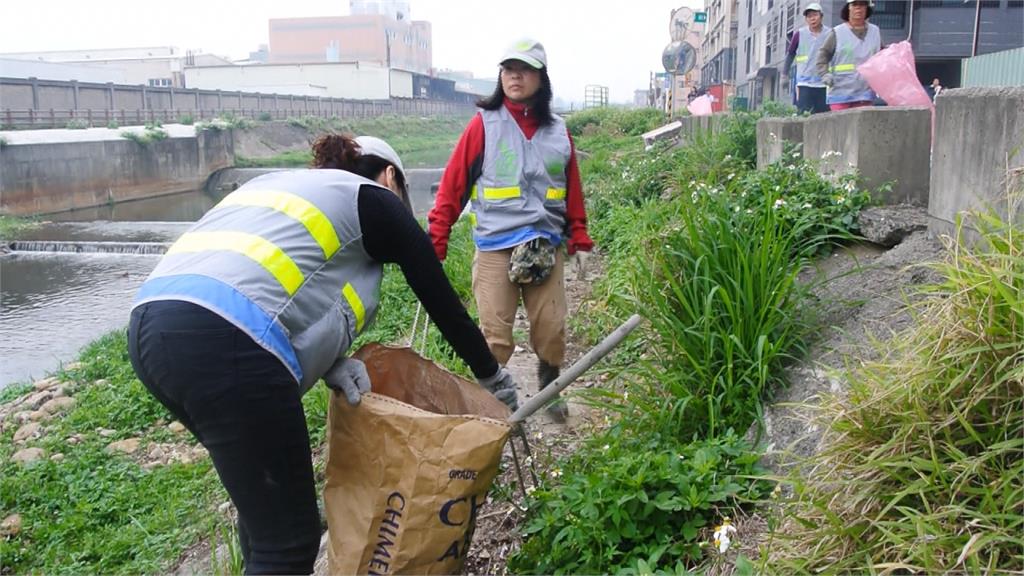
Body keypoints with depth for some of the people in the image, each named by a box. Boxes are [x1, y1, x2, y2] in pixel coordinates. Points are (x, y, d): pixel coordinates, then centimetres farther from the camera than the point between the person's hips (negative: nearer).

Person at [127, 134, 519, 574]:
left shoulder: (278, 184, 34)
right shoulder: (377, 201, 16)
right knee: (288, 539, 4)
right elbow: (442, 302, 22)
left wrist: (327, 361, 14)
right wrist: (493, 376, 35)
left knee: (261, 497, 26)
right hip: (223, 344, -9)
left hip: (151, 325, 9)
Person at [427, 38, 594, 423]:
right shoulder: (484, 125, 0)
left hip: (546, 246, 3)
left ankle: (550, 391, 30)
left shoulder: (558, 132, 10)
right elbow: (452, 187, -2)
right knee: (495, 334, -1)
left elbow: (573, 192, 17)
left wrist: (579, 241, 13)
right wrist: (435, 243, -7)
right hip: (495, 248, -3)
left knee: (552, 328, 6)